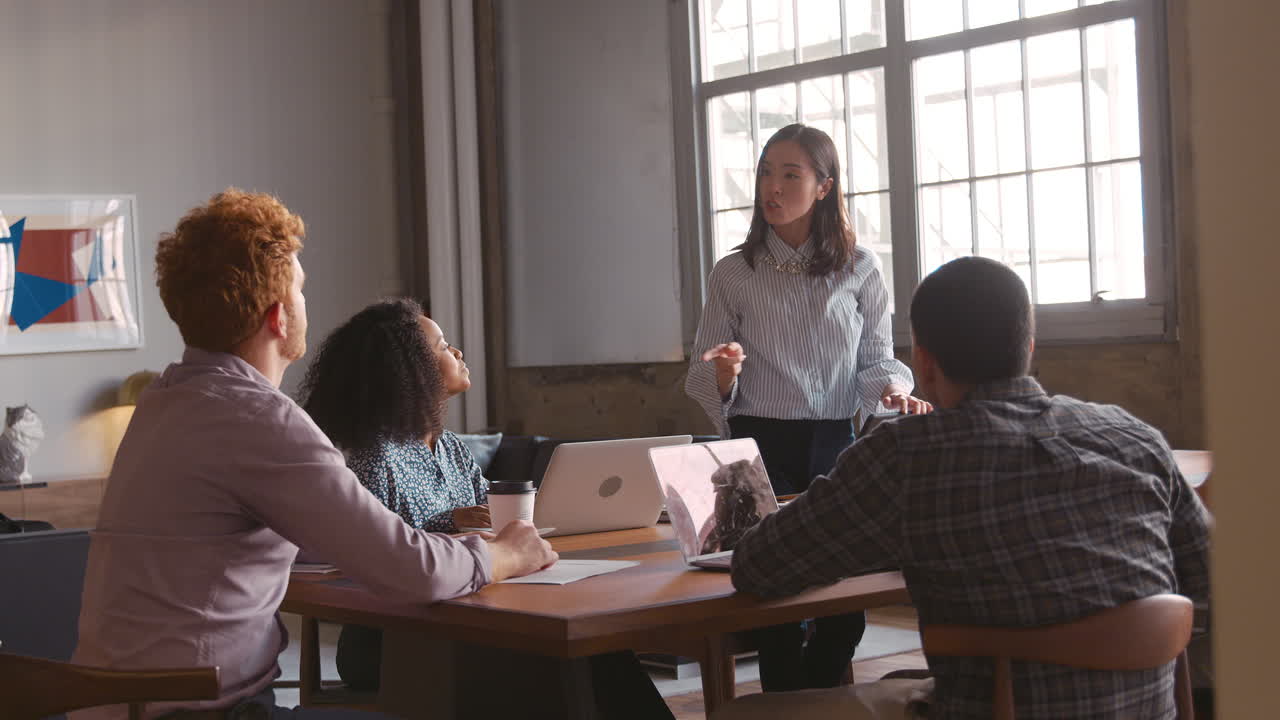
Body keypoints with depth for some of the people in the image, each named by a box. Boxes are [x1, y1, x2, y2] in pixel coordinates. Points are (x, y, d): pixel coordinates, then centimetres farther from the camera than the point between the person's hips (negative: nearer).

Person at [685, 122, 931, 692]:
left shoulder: (859, 268, 4)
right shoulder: (733, 274, 3)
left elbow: (877, 357, 7)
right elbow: (700, 376, 5)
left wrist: (893, 389, -14)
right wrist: (721, 377, -18)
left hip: (836, 444, 1)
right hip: (760, 447, -1)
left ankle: (817, 699, 26)